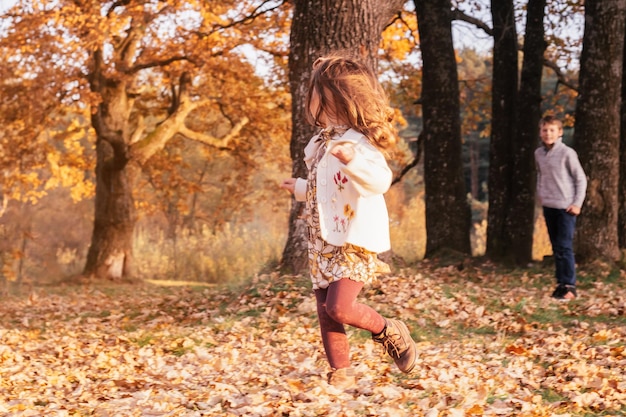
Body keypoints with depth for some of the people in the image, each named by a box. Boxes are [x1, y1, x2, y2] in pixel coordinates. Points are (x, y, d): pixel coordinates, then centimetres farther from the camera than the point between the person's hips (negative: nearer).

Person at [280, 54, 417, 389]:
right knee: (325, 312, 6)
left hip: (354, 242, -9)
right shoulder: (322, 143, 14)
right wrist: (300, 189, 38)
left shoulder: (356, 142, -15)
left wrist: (353, 160, -46)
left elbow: (380, 180, -32)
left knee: (339, 307, -17)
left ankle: (389, 332, 9)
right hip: (323, 243, 9)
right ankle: (340, 374, 14)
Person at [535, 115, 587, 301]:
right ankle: (561, 283, 17)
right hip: (548, 206, 6)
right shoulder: (539, 153, 6)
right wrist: (540, 193, 9)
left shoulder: (567, 153, -11)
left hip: (566, 207, -6)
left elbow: (581, 179, -6)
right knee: (556, 247, 10)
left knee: (565, 247, -9)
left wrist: (577, 203, -11)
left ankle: (569, 286, -4)